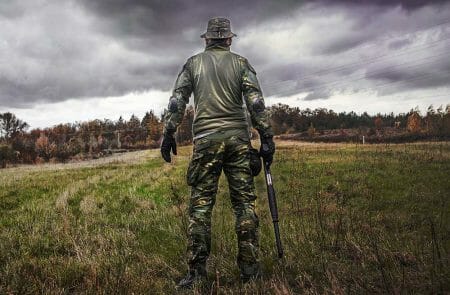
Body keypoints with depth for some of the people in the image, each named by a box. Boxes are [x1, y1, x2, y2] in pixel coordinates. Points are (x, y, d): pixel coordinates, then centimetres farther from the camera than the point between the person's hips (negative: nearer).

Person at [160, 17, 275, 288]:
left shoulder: (193, 63, 12)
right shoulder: (241, 63, 10)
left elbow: (177, 100, 4)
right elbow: (256, 102, -1)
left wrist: (169, 134, 6)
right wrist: (267, 137, -2)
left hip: (206, 140, 0)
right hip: (238, 138, 0)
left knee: (201, 204, 2)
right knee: (244, 202, 4)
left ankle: (197, 270, 1)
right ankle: (250, 268, 5)